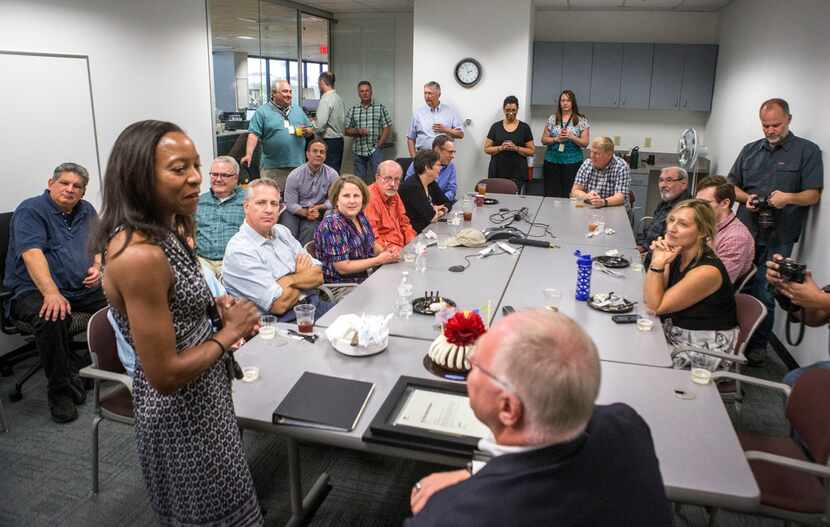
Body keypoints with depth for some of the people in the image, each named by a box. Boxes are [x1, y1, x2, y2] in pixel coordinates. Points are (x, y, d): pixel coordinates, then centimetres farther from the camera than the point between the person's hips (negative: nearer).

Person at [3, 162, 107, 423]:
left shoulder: (86, 211, 14)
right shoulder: (30, 211, -7)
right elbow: (32, 254, -21)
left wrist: (97, 266, -2)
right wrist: (52, 293, -35)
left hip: (83, 289, 6)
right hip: (34, 291, -6)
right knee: (52, 318, -36)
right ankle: (61, 390, -18)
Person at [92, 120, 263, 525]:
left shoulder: (163, 231, -1)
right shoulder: (139, 255, -31)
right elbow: (165, 376, -28)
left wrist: (216, 310, -3)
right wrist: (230, 331, -16)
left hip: (199, 399, 9)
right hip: (182, 415, -9)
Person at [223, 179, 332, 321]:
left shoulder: (282, 232, 11)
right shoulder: (239, 250, -13)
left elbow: (318, 276, 5)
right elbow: (280, 304, -18)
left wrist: (290, 280, -14)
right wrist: (302, 274, -1)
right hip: (283, 320, -7)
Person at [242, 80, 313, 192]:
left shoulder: (298, 110, 15)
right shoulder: (262, 111, 0)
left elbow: (311, 130, 21)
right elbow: (254, 135, -7)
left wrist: (307, 131, -3)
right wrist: (249, 155, -20)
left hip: (298, 164, 4)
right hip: (272, 167, -4)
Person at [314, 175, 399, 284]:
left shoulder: (360, 217, 2)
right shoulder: (332, 225, -19)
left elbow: (372, 244, 17)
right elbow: (343, 268, -21)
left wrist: (385, 251, -4)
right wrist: (380, 260, -18)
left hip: (365, 279, 7)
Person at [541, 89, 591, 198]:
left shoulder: (582, 120, 3)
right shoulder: (552, 119, 9)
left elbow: (585, 143, 0)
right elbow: (544, 140, 8)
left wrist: (571, 137, -16)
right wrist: (556, 139, -10)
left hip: (572, 162, -2)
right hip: (552, 161, 2)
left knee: (569, 195, -5)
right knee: (551, 195, 0)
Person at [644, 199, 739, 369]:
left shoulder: (707, 271, -26)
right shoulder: (676, 255, -4)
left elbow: (656, 306, -20)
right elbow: (649, 298, -5)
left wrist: (658, 264, -27)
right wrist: (656, 260, -16)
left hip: (707, 347, -7)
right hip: (677, 332, 7)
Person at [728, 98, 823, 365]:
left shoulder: (807, 150, 0)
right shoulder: (750, 150, 13)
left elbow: (813, 195, -4)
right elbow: (732, 185, 15)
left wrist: (789, 197, -23)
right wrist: (746, 198, -5)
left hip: (777, 240, -4)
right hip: (744, 232, 4)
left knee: (763, 294, -1)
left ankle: (758, 345, 16)